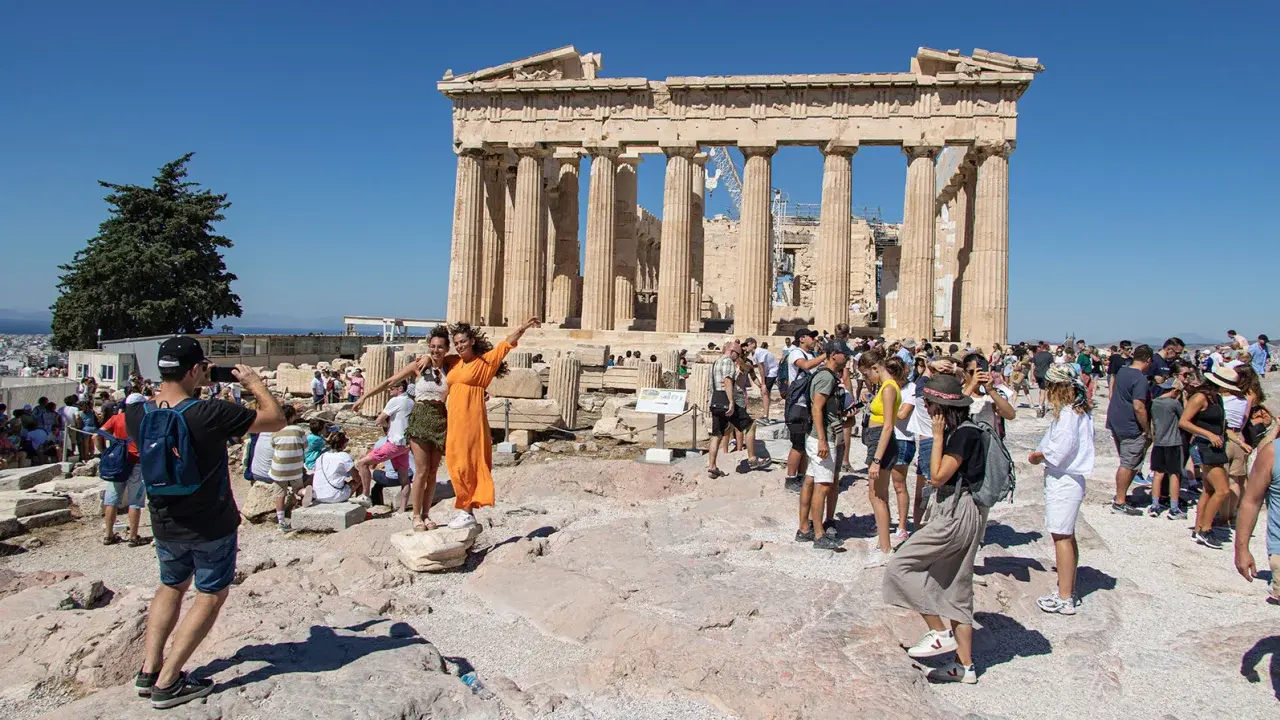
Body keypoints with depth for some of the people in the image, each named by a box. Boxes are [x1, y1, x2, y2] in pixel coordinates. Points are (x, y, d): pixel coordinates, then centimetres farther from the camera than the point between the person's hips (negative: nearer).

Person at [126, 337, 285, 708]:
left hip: (165, 524, 5)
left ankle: (149, 669, 25)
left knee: (172, 586, 27)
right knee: (210, 595, 12)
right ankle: (167, 682, 10)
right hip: (212, 526, -5)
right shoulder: (210, 414, -28)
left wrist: (193, 387, 12)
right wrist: (254, 382, -4)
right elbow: (276, 419, -17)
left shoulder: (136, 414, -11)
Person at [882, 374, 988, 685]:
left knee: (901, 565, -4)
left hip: (957, 513, -10)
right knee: (956, 587, 13)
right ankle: (964, 665, 19)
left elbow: (937, 477, -18)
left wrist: (938, 436, -15)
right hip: (963, 513, 10)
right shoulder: (963, 431, 11)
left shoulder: (963, 434, -18)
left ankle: (940, 632, 0)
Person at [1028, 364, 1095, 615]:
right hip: (1071, 479, 10)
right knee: (1067, 536, 18)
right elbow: (1072, 445, 11)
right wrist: (1044, 454, 4)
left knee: (1061, 537, -3)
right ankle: (1069, 590, 30)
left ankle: (1064, 599, 4)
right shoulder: (1080, 411, 10)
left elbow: (1058, 451, -24)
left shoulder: (1067, 414, -20)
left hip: (1061, 482, -10)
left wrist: (1038, 456, -7)